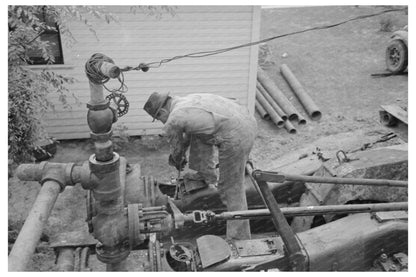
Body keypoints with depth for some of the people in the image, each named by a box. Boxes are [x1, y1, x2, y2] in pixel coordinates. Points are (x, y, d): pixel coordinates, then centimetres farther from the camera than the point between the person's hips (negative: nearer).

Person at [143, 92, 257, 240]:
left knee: (232, 188, 5)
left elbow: (176, 148, 19)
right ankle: (207, 175, 41)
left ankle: (239, 237, 14)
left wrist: (178, 162, 40)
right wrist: (181, 153, 51)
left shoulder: (172, 122, 0)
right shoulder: (190, 99, 23)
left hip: (236, 137, -9)